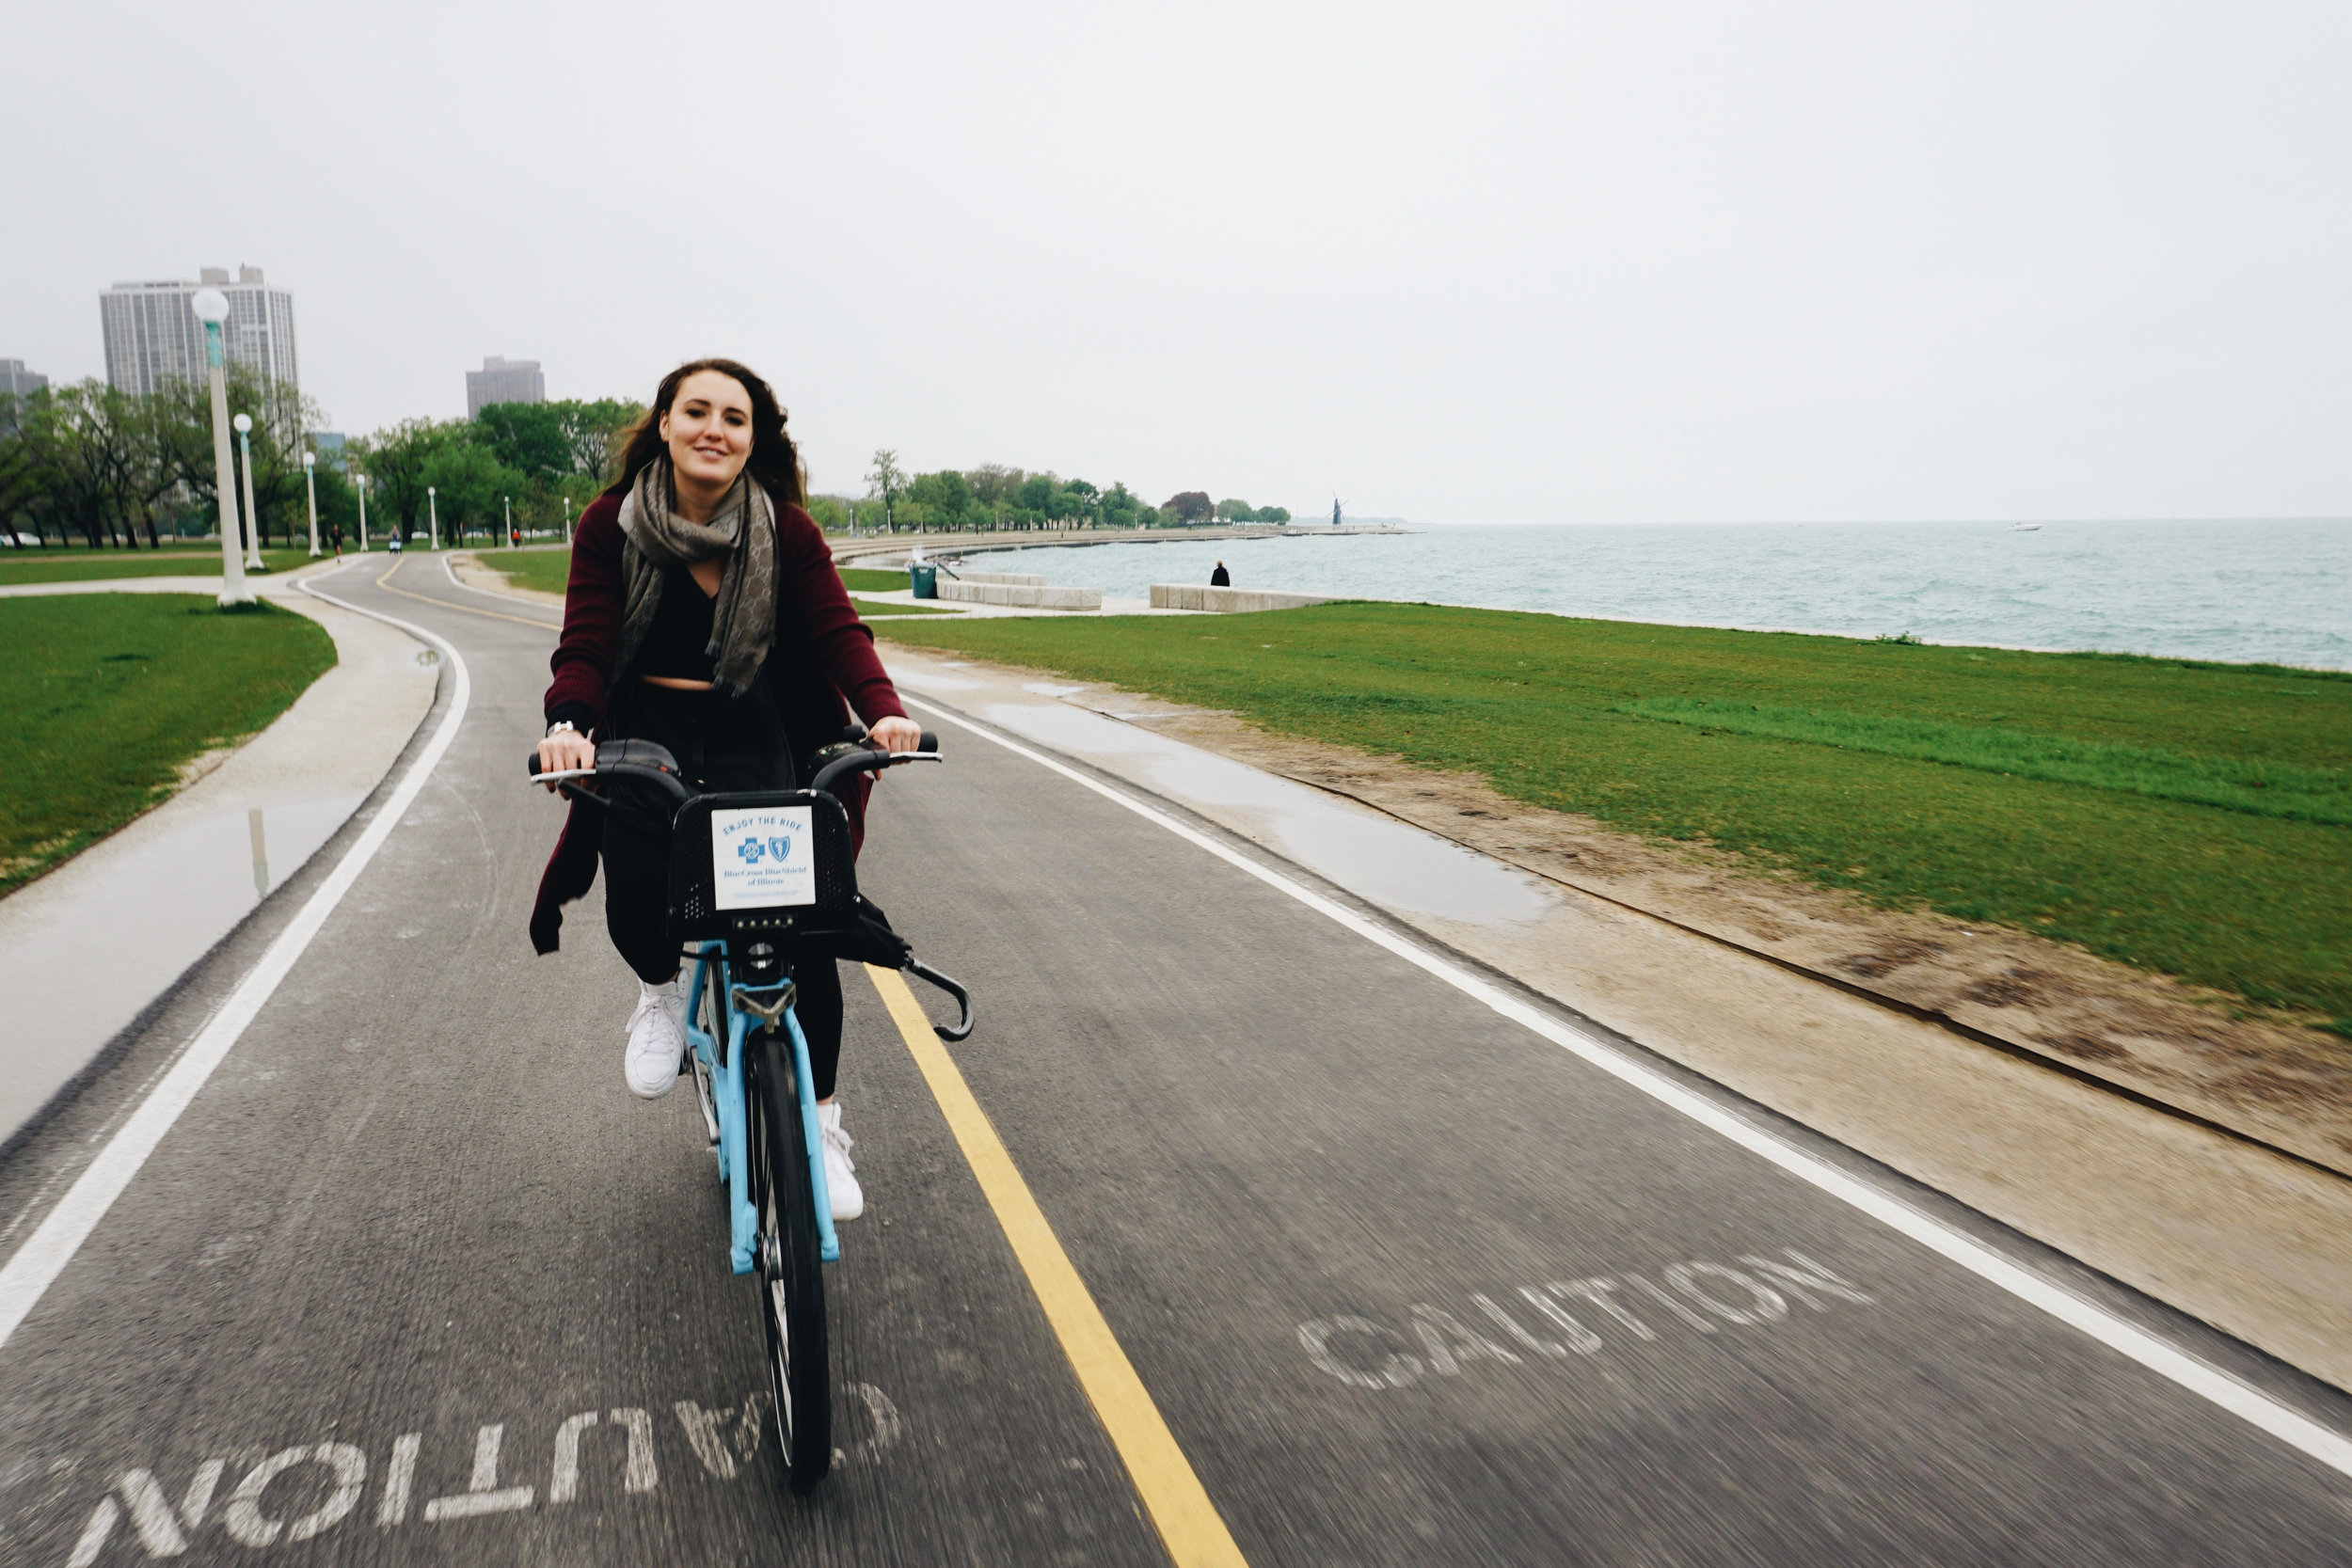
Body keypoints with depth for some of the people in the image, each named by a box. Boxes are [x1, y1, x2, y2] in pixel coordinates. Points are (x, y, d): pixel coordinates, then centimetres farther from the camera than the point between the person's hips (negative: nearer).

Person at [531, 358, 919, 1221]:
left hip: (752, 739, 0)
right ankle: (661, 991, 17)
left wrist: (884, 711, -32)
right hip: (643, 734, 0)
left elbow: (837, 630, -12)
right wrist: (567, 724, -31)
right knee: (636, 905, -25)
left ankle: (821, 1123, 10)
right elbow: (585, 643, -10)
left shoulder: (787, 531, -3)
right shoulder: (612, 525, -3)